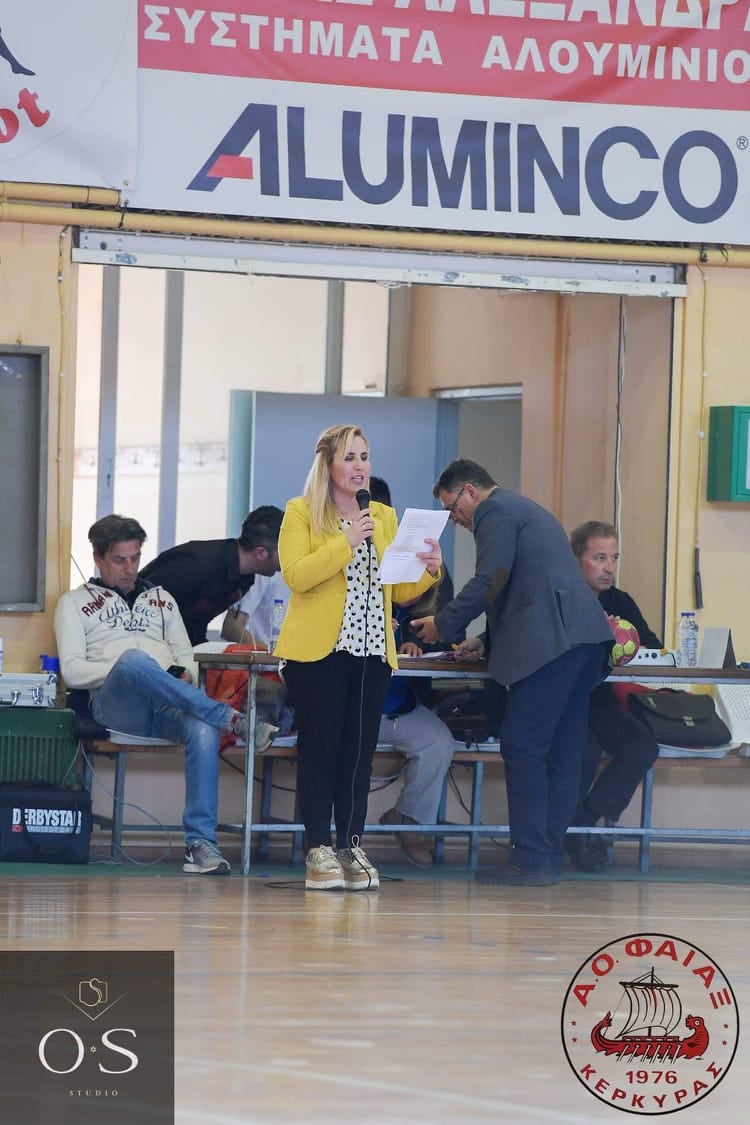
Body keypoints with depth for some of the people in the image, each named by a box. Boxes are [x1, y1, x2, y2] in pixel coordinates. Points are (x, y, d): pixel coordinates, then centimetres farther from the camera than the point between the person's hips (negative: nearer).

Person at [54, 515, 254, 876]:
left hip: (167, 707, 3)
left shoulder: (161, 599, 32)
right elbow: (72, 670, 5)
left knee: (203, 730, -35)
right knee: (134, 659, -41)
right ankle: (231, 719, -40)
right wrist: (125, 668, -10)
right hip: (115, 705, -3)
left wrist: (186, 674, -1)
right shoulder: (75, 603, 20)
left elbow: (186, 655, 24)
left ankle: (201, 843, -40)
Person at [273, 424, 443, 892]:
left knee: (359, 752, 3)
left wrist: (429, 573, -5)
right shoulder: (302, 513, 1)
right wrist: (346, 543, -19)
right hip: (317, 650, -4)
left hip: (372, 650, 4)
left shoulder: (385, 517, 15)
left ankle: (352, 848, 5)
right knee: (321, 748, -5)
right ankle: (319, 851, -4)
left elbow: (397, 590, 14)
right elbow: (297, 575, -14)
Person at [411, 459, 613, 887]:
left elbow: (490, 581, -10)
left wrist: (444, 625, 1)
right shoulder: (523, 510, 30)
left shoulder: (494, 511, -1)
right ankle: (549, 858, 9)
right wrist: (489, 640, 28)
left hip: (552, 639, -10)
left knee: (522, 748, -9)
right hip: (585, 638, 10)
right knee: (562, 751, 8)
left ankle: (530, 860, -11)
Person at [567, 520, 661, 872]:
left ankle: (584, 823, -7)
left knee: (643, 747, -19)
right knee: (586, 750, -32)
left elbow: (653, 647, 2)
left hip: (599, 702, 6)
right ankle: (575, 827, -5)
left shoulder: (620, 602, 8)